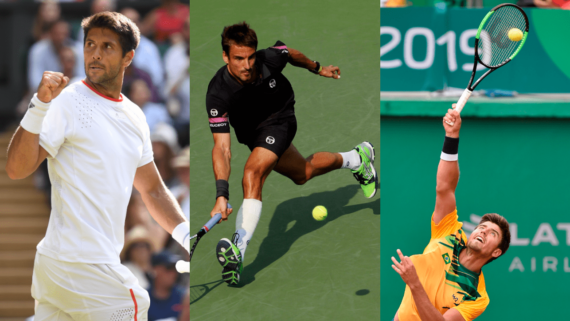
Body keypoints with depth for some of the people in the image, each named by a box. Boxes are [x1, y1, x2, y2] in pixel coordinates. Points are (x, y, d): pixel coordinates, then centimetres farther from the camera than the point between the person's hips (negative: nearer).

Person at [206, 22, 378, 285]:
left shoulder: (270, 59, -32)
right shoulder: (218, 93, -35)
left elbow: (292, 54, -5)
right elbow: (221, 147, -39)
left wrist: (317, 68, 15)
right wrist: (222, 195, -49)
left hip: (278, 120, -3)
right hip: (250, 133, 3)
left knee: (252, 174, -27)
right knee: (301, 173, 26)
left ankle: (238, 252, -34)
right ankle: (356, 159, 53)